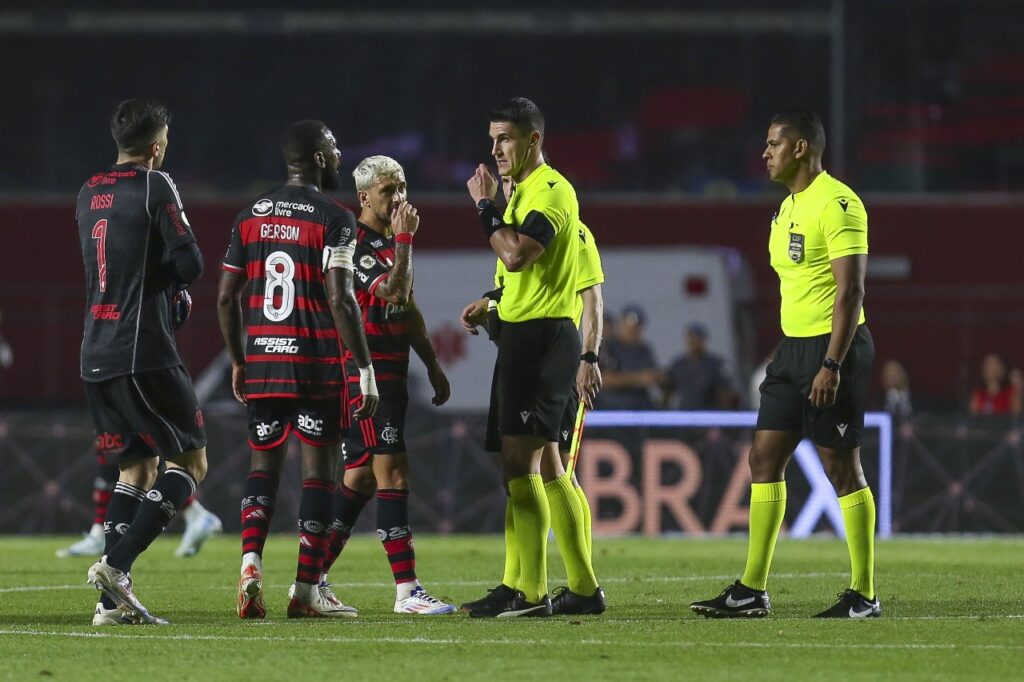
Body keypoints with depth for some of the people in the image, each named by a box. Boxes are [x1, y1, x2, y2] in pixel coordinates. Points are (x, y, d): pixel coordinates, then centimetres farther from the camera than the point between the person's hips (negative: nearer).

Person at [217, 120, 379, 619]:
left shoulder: (251, 216, 10)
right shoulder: (334, 219, -8)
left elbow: (226, 297, 10)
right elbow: (340, 300, -15)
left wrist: (238, 363, 21)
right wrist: (365, 369, -11)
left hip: (262, 359, 5)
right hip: (315, 362, -5)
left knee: (264, 465, 13)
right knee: (319, 469, 2)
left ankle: (251, 562, -8)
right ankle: (307, 588, 1)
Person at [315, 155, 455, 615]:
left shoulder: (391, 242, 16)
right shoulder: (353, 244, -14)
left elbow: (408, 309, 25)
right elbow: (392, 293, -26)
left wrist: (433, 366, 25)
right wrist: (404, 241, -21)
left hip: (390, 373, 10)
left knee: (361, 476, 12)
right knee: (393, 473, -12)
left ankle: (313, 578, 18)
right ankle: (406, 590, -14)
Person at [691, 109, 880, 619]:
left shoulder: (836, 204, -14)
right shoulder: (789, 208, 16)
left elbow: (851, 290, -19)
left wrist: (832, 364, -24)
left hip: (833, 346, -10)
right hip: (793, 347, 10)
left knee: (841, 467, -5)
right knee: (764, 458, 6)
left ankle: (864, 596, 2)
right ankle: (752, 591, 9)